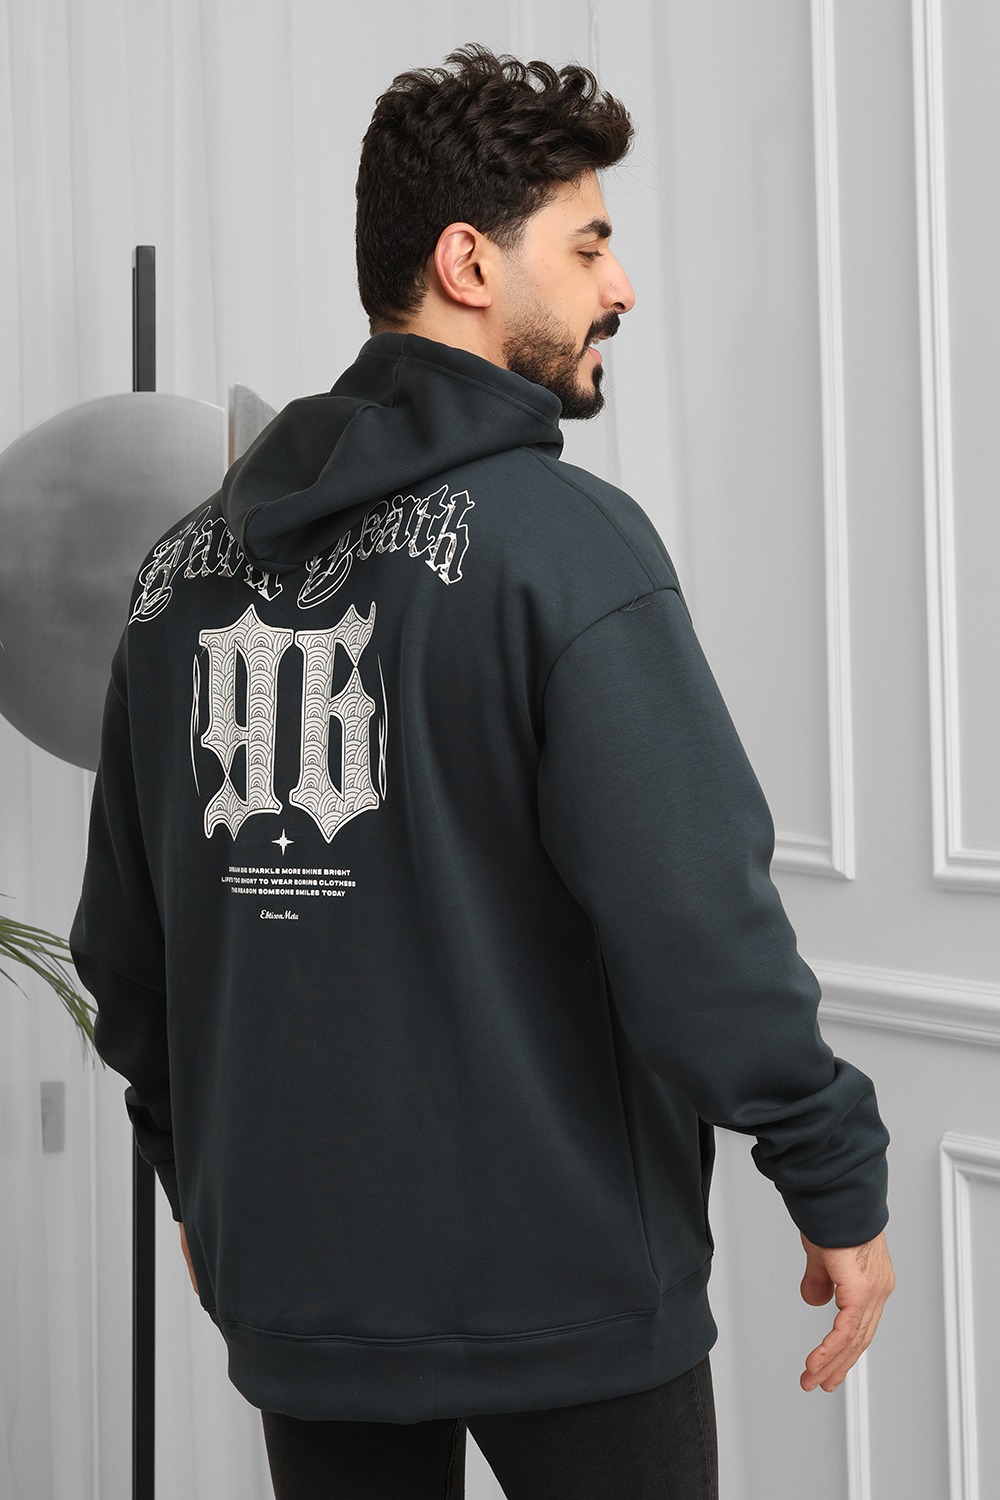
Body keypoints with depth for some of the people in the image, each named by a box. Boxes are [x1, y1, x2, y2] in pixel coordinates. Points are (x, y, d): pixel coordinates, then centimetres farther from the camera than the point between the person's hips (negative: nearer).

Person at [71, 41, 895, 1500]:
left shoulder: (187, 561, 6)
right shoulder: (566, 541, -14)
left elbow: (124, 936, 13)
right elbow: (696, 908, -19)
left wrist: (199, 1174, 25)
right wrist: (839, 1182, -9)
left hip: (297, 1281, 6)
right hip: (568, 1280, -5)